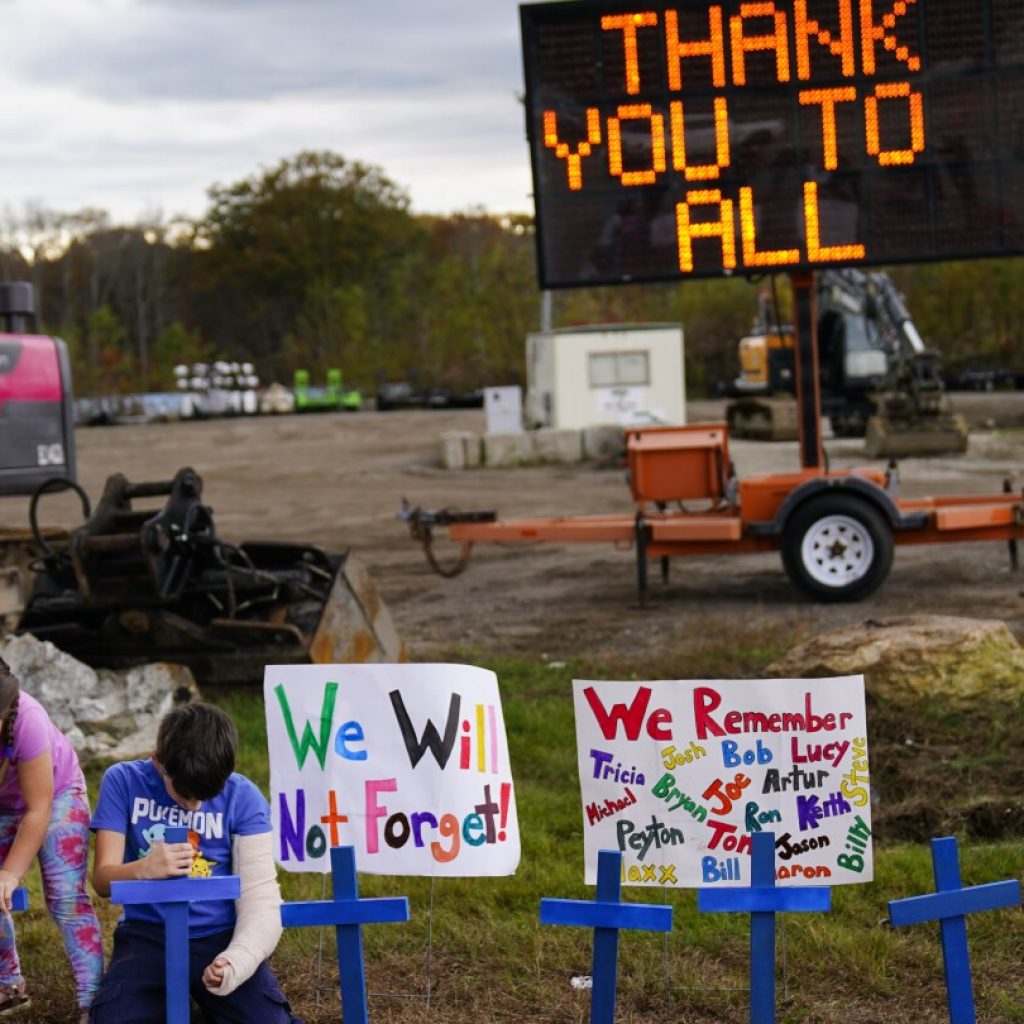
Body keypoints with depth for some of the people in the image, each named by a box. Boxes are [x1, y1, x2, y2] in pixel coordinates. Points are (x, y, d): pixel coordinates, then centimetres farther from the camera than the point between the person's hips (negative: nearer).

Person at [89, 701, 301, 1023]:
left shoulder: (243, 797, -6)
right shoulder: (123, 781, -4)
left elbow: (260, 897, -10)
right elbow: (103, 879, -6)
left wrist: (238, 961, -30)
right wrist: (144, 869, -31)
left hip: (220, 935, 0)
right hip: (148, 935, 0)